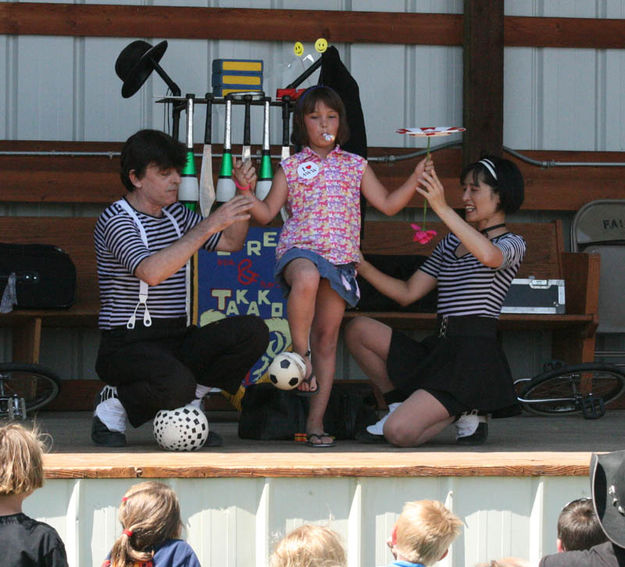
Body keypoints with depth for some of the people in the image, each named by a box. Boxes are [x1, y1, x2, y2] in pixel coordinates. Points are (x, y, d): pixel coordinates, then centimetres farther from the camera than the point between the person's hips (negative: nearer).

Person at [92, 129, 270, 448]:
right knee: (177, 384, -38)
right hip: (127, 345, -8)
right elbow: (150, 272, -30)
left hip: (177, 340, 8)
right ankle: (115, 405, -6)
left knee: (253, 332, -15)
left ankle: (187, 406, -1)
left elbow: (231, 242, 20)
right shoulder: (116, 220, -12)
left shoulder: (174, 214, 14)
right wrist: (207, 226, -30)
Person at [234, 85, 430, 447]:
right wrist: (247, 192, -9)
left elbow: (388, 204, 15)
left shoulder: (356, 166, 16)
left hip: (341, 257, 3)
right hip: (300, 248, -3)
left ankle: (316, 420, 7)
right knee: (307, 278, -42)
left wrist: (415, 181, 2)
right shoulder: (292, 167, 10)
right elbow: (267, 213, 8)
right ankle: (301, 353, -23)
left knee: (328, 336, 3)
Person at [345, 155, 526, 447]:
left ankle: (463, 413, 4)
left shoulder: (512, 244, -3)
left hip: (475, 356, -8)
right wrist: (362, 267, 3)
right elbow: (408, 293, 18)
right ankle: (402, 404, 6)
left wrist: (442, 208, -33)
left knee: (398, 432, -23)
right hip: (438, 348, 8)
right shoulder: (450, 244, 20)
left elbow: (489, 256, -29)